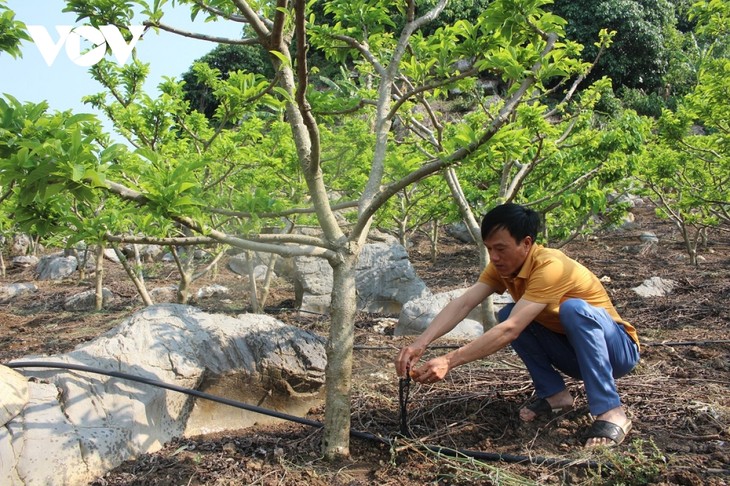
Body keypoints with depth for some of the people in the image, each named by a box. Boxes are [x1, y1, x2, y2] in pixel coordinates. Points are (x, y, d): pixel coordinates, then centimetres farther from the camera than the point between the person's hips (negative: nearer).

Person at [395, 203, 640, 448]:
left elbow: (509, 331, -39)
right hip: (574, 352, 7)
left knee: (573, 308, -36)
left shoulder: (550, 267, -30)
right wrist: (419, 344, -35)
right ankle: (554, 394, -1)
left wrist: (449, 361, -44)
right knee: (508, 315, -13)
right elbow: (462, 304, -20)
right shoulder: (503, 265, -8)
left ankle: (611, 412, -28)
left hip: (619, 348, -7)